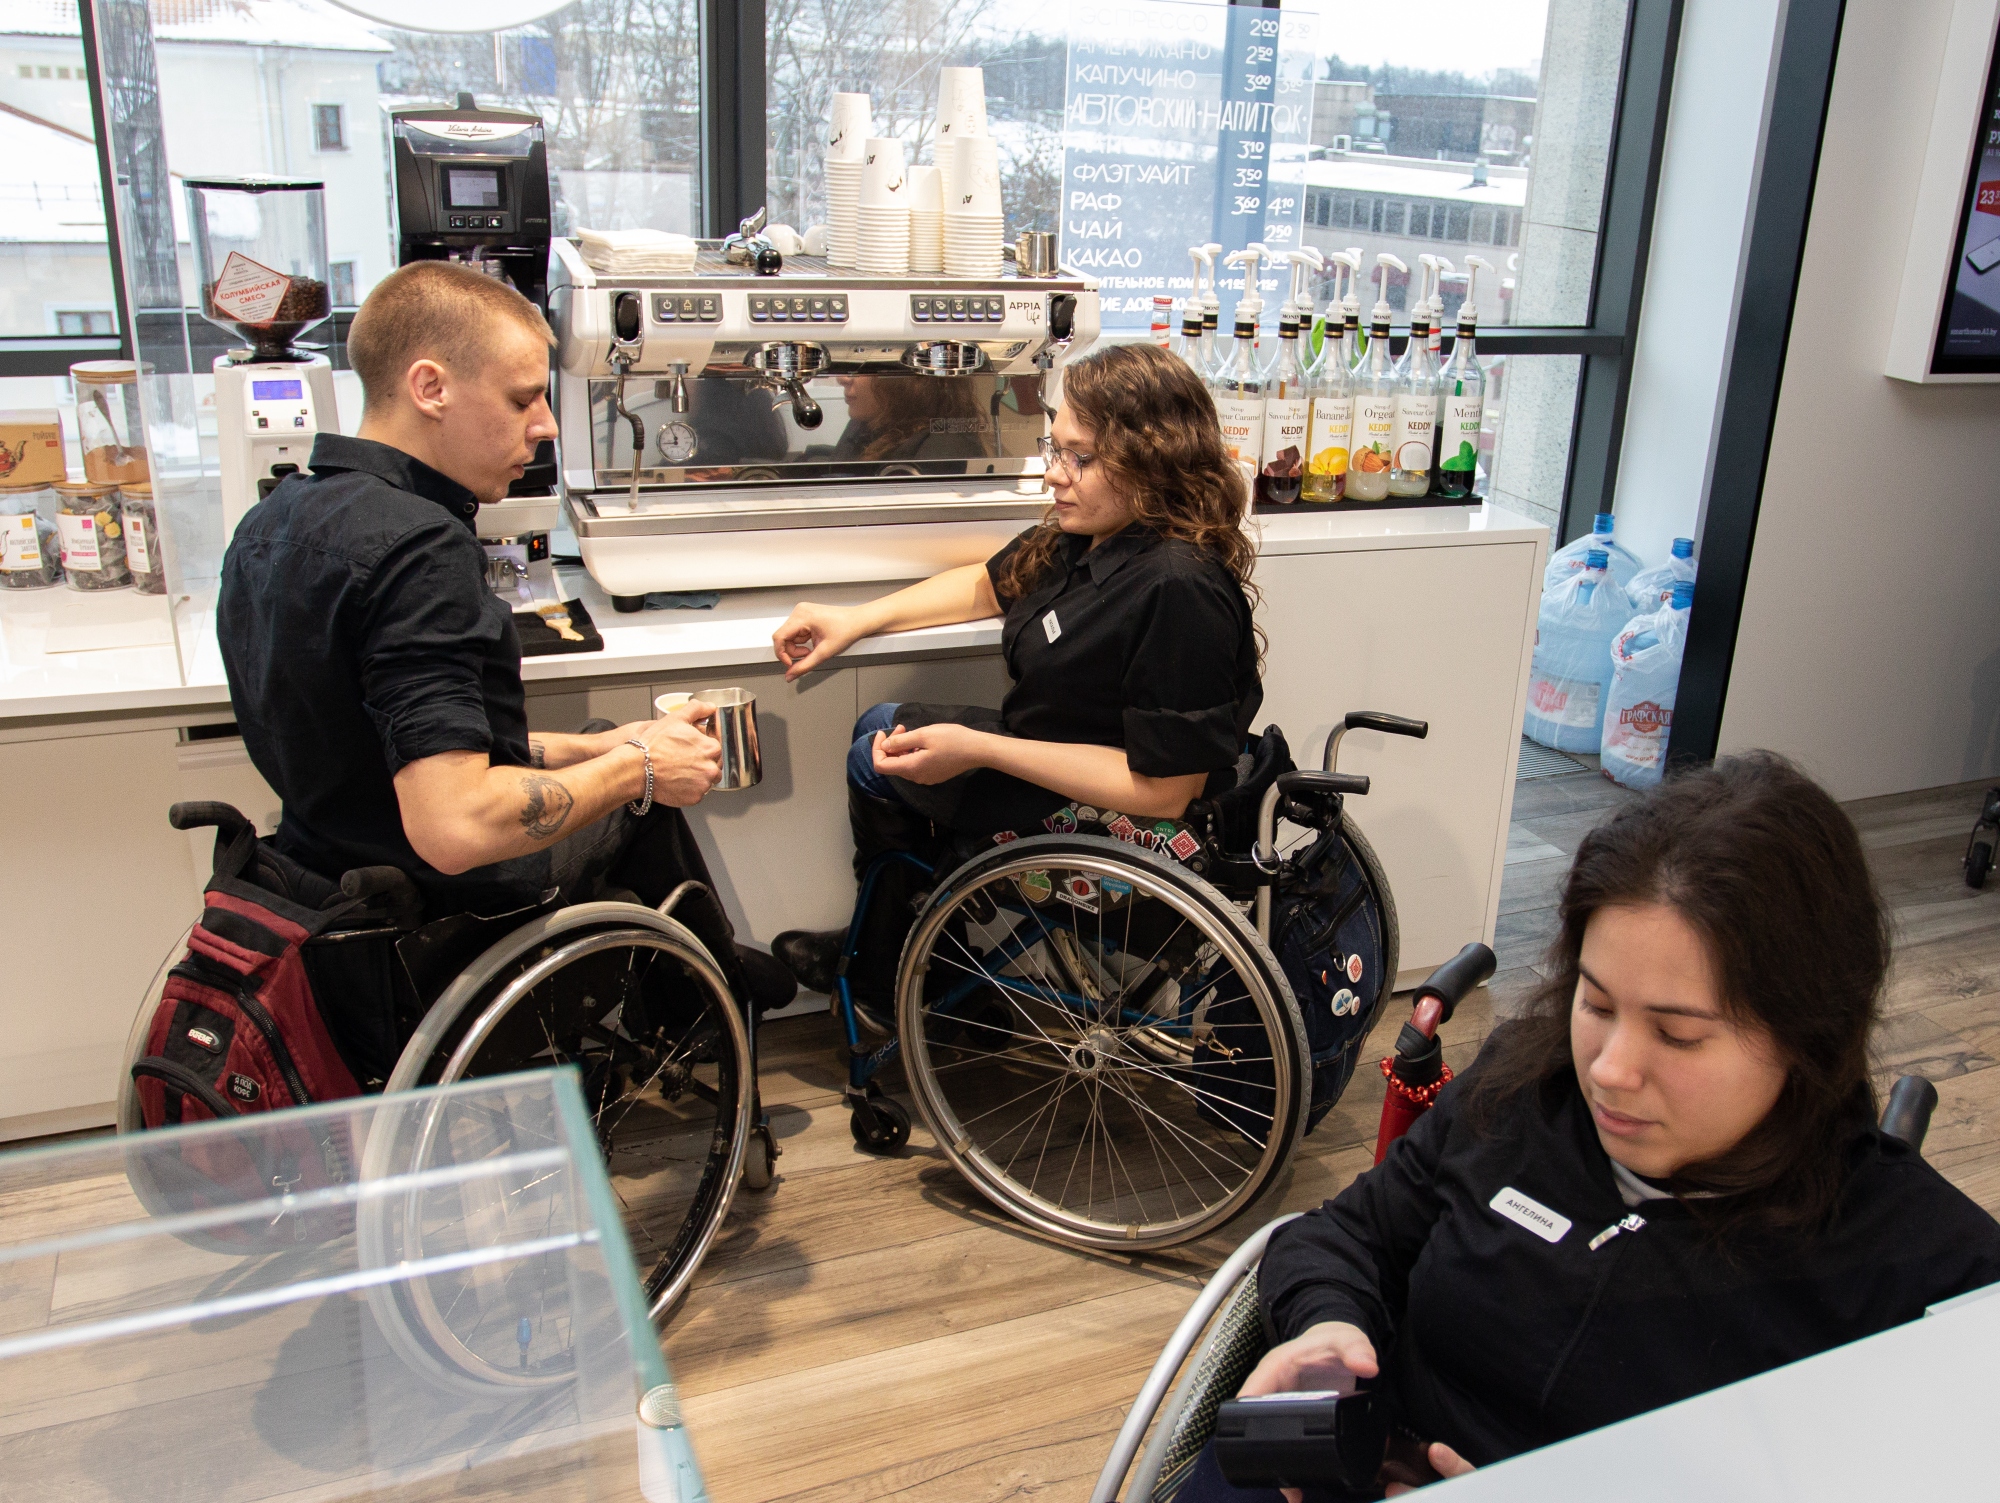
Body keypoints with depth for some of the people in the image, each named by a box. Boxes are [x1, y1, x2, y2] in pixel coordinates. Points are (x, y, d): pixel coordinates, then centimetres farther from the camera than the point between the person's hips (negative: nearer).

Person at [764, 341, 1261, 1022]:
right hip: (1049, 750, 9)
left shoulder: (1179, 590, -32)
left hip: (1118, 816, -9)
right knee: (878, 729, 18)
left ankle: (881, 980, 26)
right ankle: (874, 951, 34)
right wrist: (858, 619, 6)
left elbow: (1163, 786, -32)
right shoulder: (1084, 535, -3)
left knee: (879, 767, -1)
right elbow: (989, 584, 16)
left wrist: (978, 750, -30)